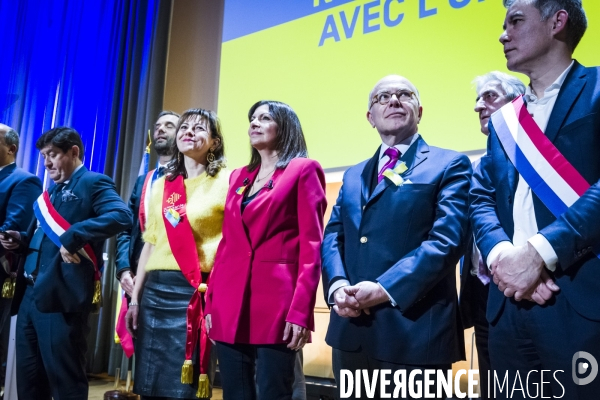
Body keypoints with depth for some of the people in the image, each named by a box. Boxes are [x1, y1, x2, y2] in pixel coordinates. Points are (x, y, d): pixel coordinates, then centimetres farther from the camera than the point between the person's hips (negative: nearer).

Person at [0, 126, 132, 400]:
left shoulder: (93, 183, -5)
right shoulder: (52, 191, 21)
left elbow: (121, 216, -23)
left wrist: (71, 237, -26)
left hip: (61, 296, -9)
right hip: (30, 294, 9)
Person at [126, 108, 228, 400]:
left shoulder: (226, 182, -2)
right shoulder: (161, 185, 15)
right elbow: (150, 245, 16)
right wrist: (135, 299, 12)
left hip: (196, 294, -5)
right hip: (155, 291, 6)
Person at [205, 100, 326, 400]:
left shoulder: (303, 170, 0)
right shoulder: (238, 176, 19)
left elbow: (311, 245, -7)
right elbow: (227, 243, 17)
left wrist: (300, 310, -15)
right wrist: (211, 302, 10)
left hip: (276, 304, -6)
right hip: (230, 305, 6)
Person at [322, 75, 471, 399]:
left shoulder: (449, 165, 1)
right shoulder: (353, 175, 19)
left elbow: (447, 238, -12)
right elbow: (332, 237, 10)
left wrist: (385, 288, -20)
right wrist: (338, 285, -9)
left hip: (415, 329, -5)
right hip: (351, 327, 6)